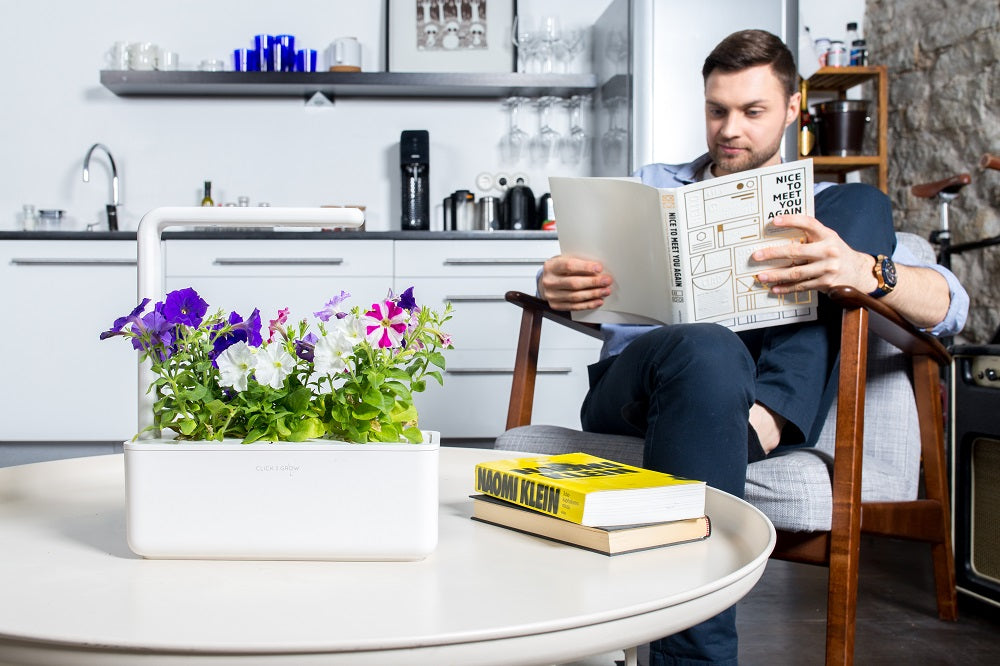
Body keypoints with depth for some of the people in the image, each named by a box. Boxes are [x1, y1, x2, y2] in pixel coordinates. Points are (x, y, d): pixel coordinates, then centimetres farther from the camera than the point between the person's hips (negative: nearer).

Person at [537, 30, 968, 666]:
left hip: (773, 376, 1)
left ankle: (764, 421, -32)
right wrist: (559, 284, -17)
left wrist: (864, 270, -20)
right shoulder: (654, 185, 25)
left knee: (864, 200, -12)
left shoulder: (832, 207, 20)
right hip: (631, 385, 0)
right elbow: (584, 274, 11)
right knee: (707, 351, -39)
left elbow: (950, 306, 5)